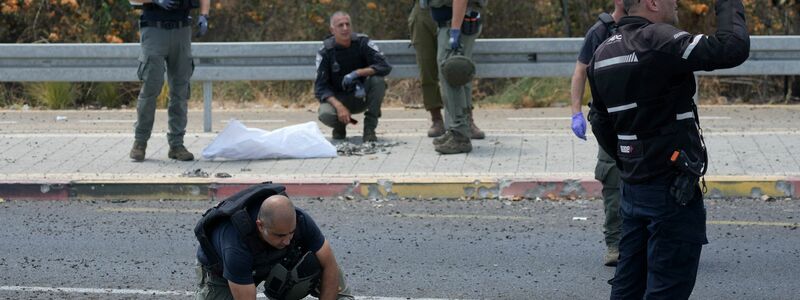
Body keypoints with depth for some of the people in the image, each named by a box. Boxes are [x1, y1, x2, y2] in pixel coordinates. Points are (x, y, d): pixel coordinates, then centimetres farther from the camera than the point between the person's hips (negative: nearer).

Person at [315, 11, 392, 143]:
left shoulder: (362, 42, -11)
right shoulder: (325, 52, -12)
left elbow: (385, 66, -19)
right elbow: (320, 87, -15)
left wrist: (358, 73, -32)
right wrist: (339, 106, -31)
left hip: (361, 95, 1)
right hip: (337, 98, -1)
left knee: (378, 80, -29)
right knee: (325, 114, -33)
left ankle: (369, 128, -16)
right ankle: (340, 126, 6)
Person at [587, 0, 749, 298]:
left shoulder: (602, 53, 8)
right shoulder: (658, 41, -19)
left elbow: (601, 123, 16)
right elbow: (734, 48, -24)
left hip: (632, 191, 8)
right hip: (672, 192, -8)